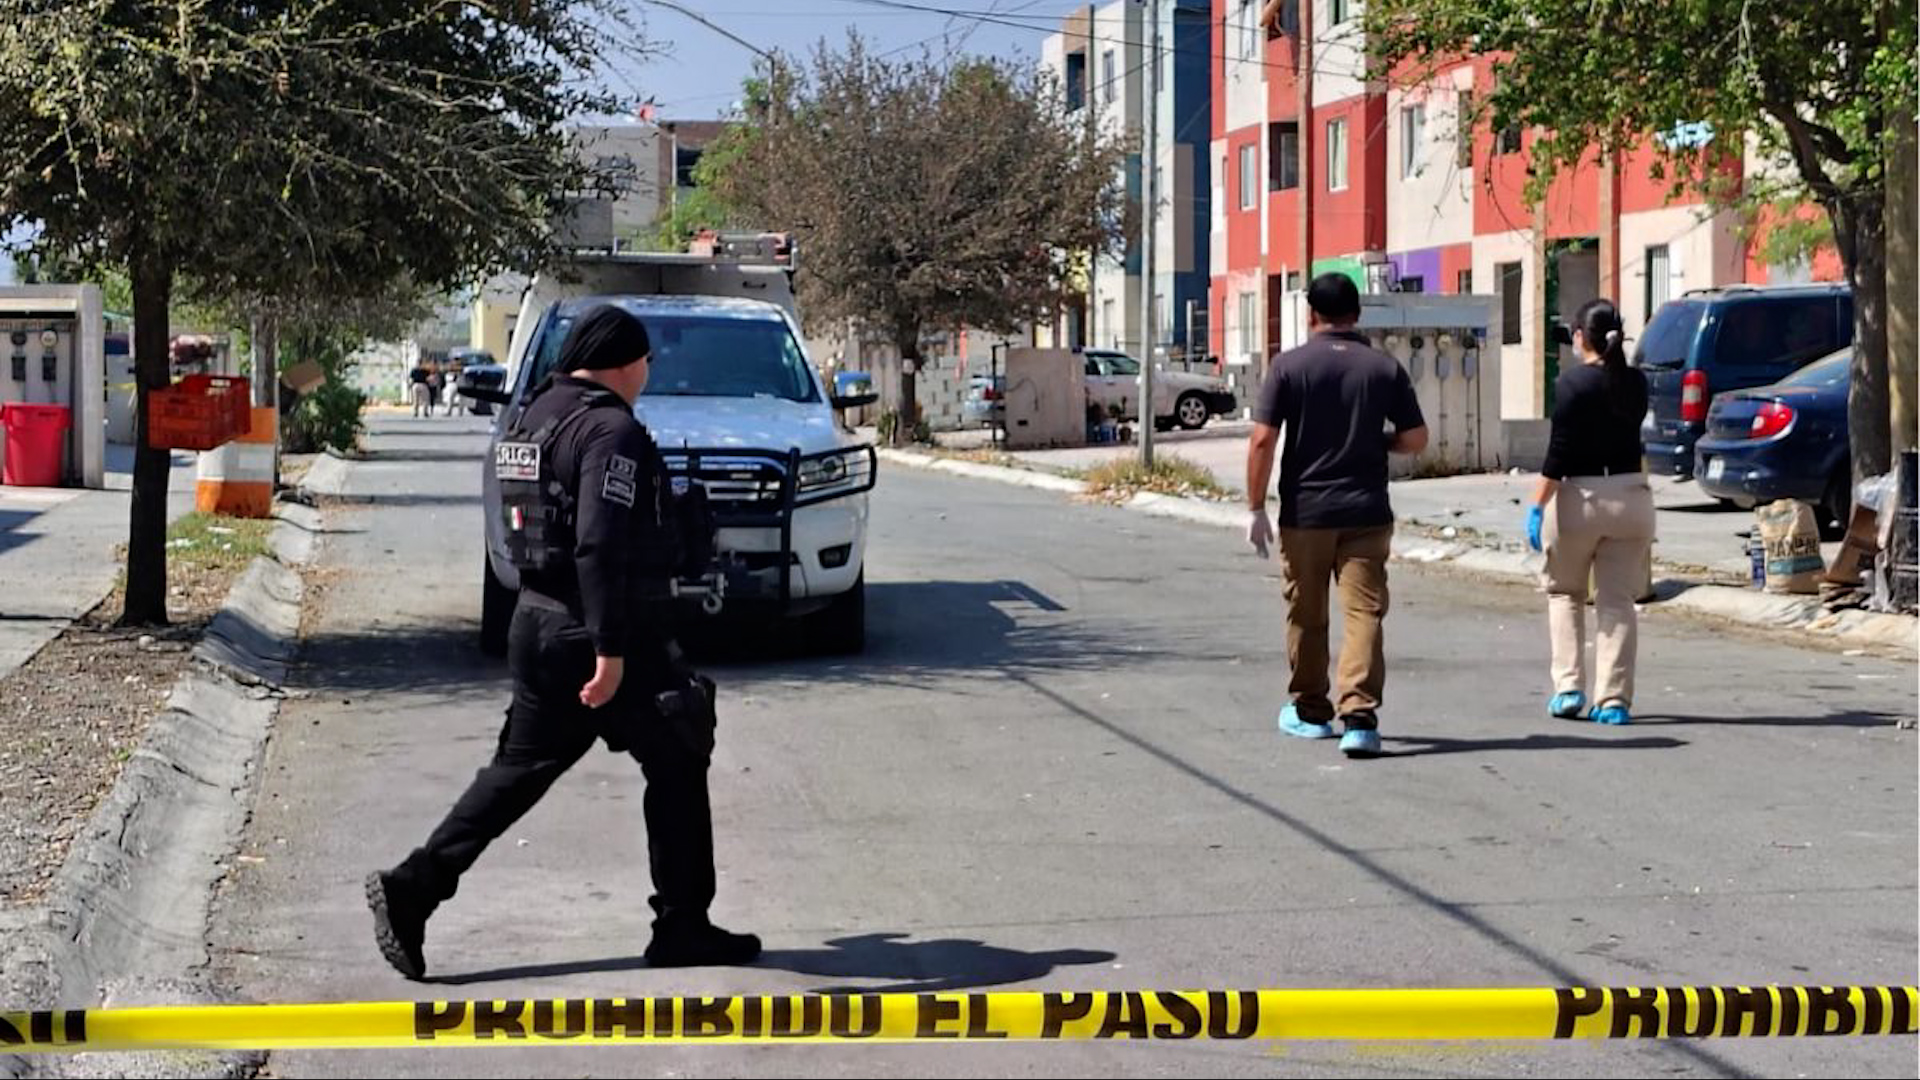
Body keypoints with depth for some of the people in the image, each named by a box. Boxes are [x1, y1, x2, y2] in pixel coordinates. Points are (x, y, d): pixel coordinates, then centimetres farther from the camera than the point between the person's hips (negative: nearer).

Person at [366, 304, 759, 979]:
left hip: (535, 620, 9)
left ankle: (411, 889, 4)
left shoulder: (534, 417, 14)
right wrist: (611, 649, -25)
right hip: (594, 628, -9)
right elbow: (600, 545, -24)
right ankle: (682, 928, 11)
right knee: (675, 765, 5)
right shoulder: (610, 430, -15)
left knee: (520, 769, 12)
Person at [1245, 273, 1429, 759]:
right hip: (1366, 513, 1)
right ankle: (1359, 717, -17)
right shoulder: (1385, 368, 2)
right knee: (1364, 612, -3)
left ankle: (1310, 712, 27)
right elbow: (1415, 439, 4)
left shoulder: (1289, 365, -4)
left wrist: (1256, 508, -3)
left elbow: (1263, 440, -9)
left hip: (1304, 513, -1)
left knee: (1306, 617, 13)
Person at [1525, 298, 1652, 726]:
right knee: (1618, 601, 7)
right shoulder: (1635, 383, 3)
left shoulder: (1572, 382, -11)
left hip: (1579, 497, -4)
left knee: (1564, 593, 15)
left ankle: (1569, 686, 6)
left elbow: (1559, 451, -16)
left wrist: (1538, 504, -13)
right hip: (1630, 495, 4)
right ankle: (1614, 699, 3)